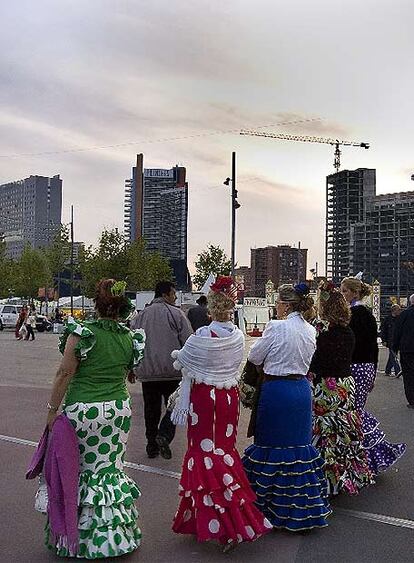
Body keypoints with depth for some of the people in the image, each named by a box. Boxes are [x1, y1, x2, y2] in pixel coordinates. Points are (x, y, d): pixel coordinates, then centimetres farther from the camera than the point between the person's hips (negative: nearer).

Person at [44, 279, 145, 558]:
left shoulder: (82, 333, -12)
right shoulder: (130, 337, 1)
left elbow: (65, 373, -12)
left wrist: (52, 410, -5)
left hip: (83, 410, -4)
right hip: (119, 408, 4)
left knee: (81, 470, 10)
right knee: (111, 468, 14)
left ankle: (82, 536, 21)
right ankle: (116, 533, 25)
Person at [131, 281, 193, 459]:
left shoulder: (141, 315, 8)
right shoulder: (176, 313, -4)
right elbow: (188, 341, -7)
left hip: (147, 372, 4)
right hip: (172, 371, -4)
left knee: (151, 408, 13)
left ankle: (152, 444, 17)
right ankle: (164, 434, -11)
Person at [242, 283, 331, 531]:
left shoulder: (276, 327, -15)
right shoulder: (311, 330, 5)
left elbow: (254, 357, -6)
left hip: (276, 390, -6)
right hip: (302, 388, 7)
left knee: (272, 446, 6)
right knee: (300, 444, 15)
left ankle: (276, 506, 17)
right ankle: (307, 506, 24)